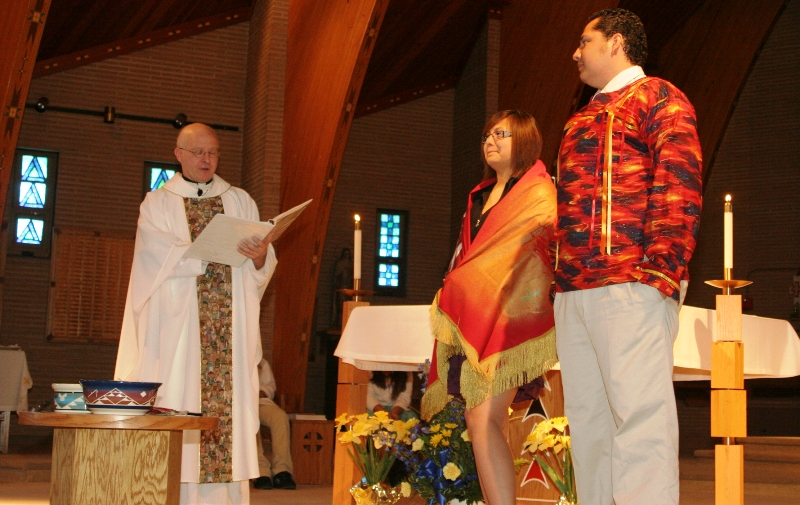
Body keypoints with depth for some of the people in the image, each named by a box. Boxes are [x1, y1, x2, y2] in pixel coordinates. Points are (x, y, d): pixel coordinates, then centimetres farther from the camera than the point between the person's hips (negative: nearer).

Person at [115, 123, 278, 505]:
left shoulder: (240, 202, 16)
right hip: (177, 328, -2)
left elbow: (264, 267, 7)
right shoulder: (158, 204, 8)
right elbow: (163, 258, -9)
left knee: (228, 407, -4)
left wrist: (260, 257, -16)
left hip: (230, 329, 2)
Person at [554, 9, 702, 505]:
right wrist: (560, 275, 16)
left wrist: (661, 271, -18)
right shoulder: (582, 121, 29)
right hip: (574, 292, 8)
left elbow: (679, 186, -8)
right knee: (587, 416, 5)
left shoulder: (657, 97, 5)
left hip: (630, 286, -8)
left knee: (638, 413, -13)